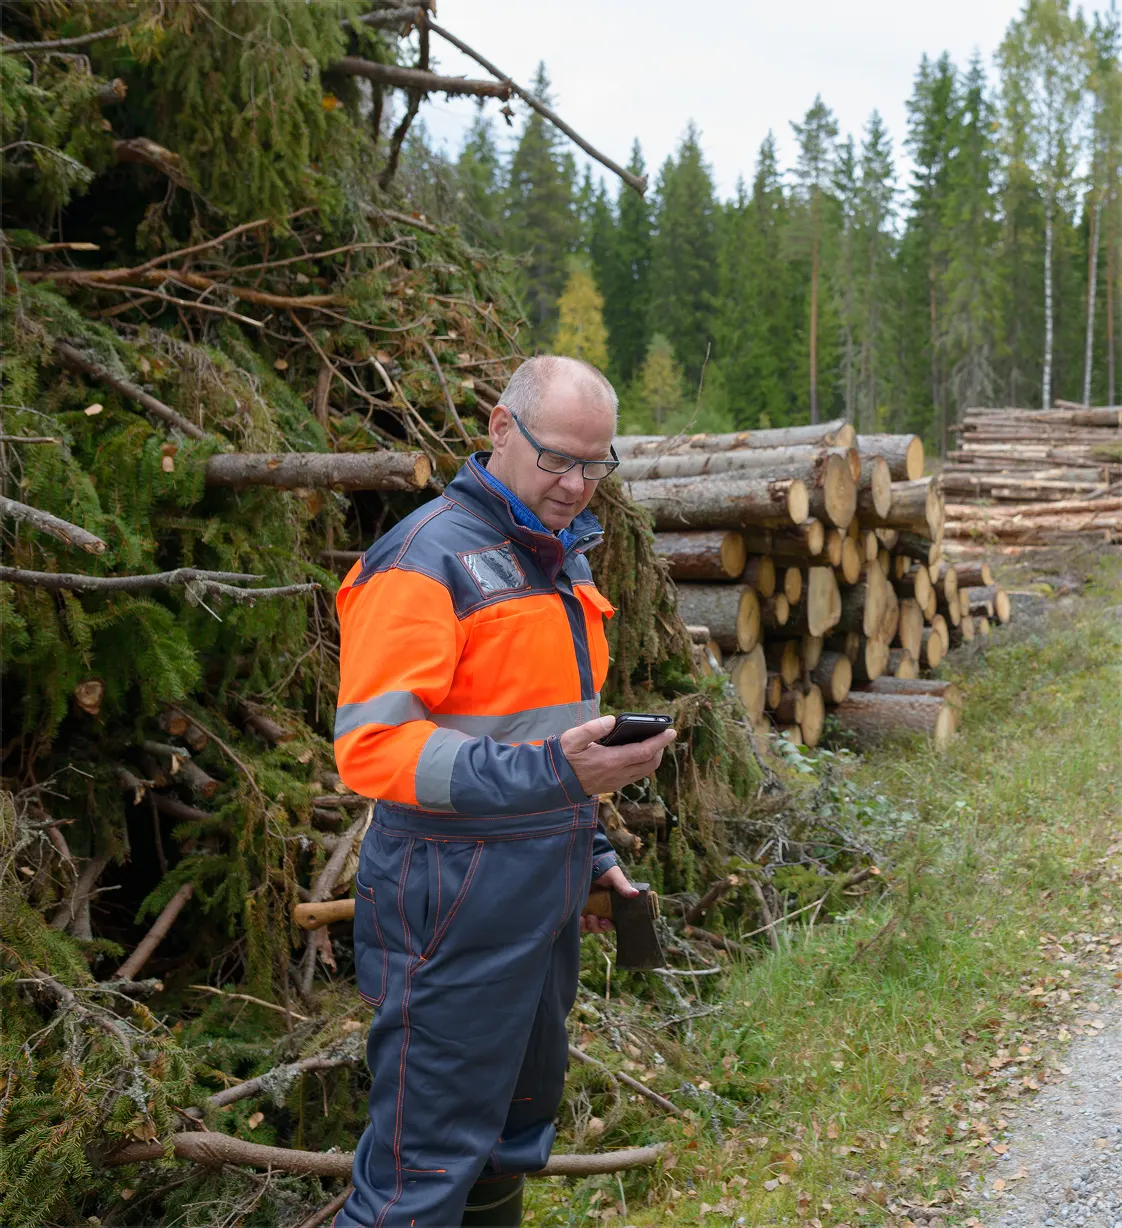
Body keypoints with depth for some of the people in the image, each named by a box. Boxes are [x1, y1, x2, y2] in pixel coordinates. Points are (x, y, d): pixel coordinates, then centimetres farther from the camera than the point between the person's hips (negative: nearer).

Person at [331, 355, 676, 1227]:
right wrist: (547, 773, -34)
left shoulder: (561, 554, 13)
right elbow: (371, 746, -26)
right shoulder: (426, 558, -17)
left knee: (518, 1130, 21)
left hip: (545, 894, 9)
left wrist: (589, 848, 20)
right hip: (457, 902, -9)